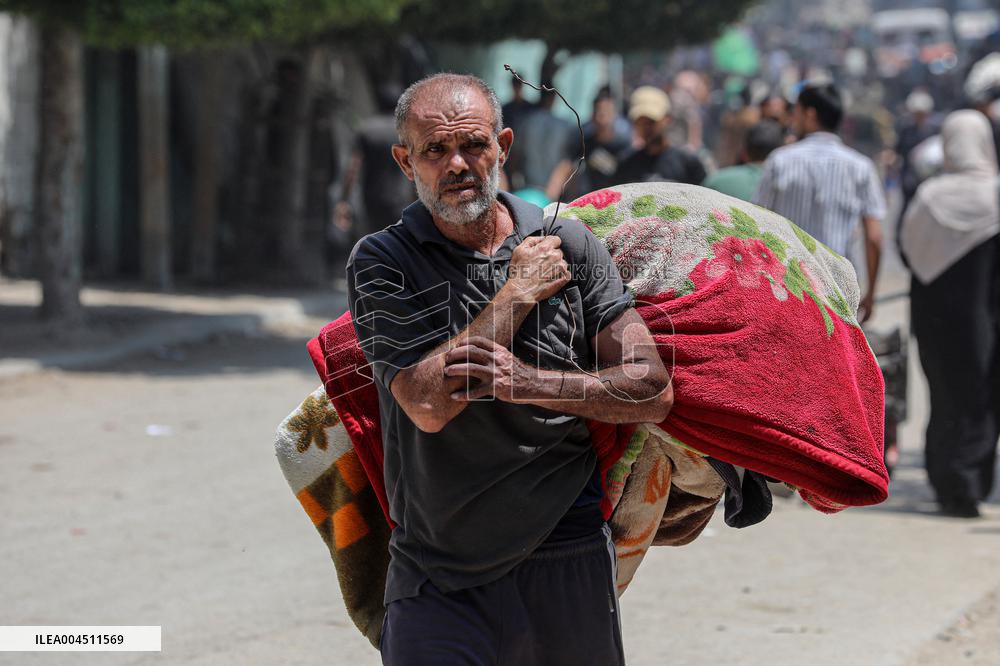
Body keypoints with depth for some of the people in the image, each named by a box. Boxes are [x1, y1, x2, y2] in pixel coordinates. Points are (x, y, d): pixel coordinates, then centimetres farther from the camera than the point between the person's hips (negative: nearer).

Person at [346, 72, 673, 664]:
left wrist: (530, 383, -15)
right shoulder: (380, 262, -3)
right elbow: (427, 404, -18)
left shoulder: (569, 244, 3)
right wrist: (519, 291, -11)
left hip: (569, 567, 2)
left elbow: (654, 391, -1)